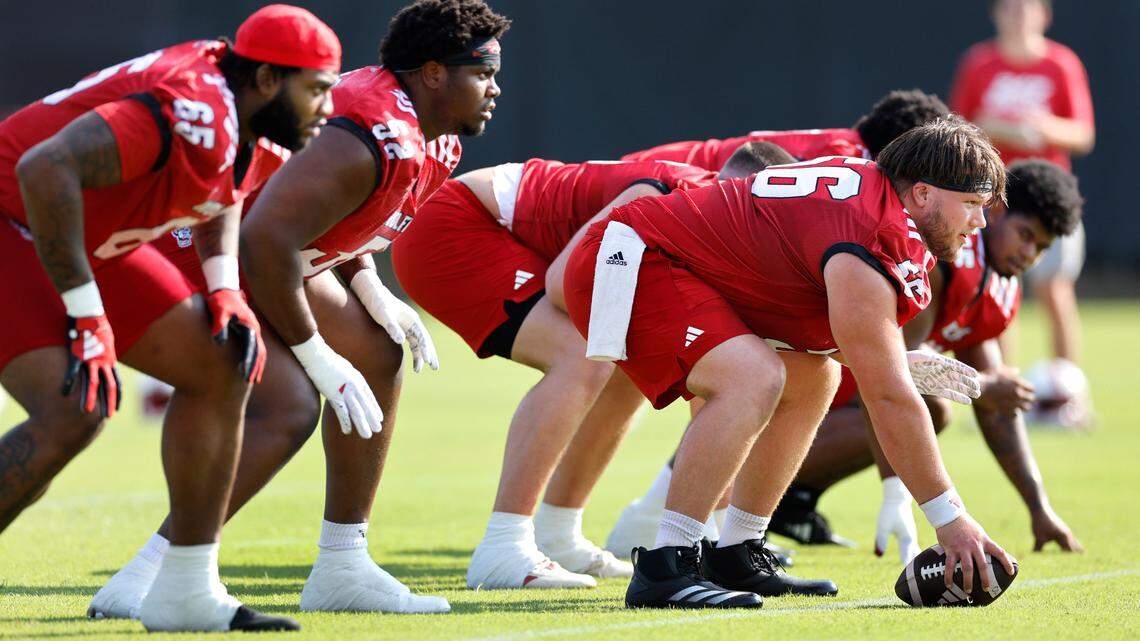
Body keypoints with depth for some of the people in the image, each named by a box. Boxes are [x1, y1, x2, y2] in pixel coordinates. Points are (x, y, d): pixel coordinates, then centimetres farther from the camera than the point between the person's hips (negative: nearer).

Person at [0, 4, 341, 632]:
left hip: (88, 241, 10)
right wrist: (87, 316, -34)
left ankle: (186, 591, 11)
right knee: (71, 414, -28)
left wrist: (224, 289, 4)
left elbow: (222, 199, 24)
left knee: (219, 369, 6)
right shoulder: (196, 116, -30)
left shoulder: (237, 116, 1)